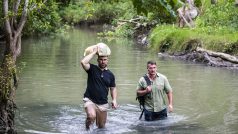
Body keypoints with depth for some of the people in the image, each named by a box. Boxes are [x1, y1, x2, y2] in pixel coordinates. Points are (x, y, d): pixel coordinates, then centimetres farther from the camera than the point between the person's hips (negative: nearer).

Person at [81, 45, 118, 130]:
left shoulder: (110, 74, 6)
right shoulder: (92, 69, -3)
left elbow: (113, 88, 13)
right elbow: (83, 62, -22)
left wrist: (114, 100, -3)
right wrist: (94, 52, -15)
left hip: (103, 104, 4)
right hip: (90, 100, -3)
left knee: (101, 126, 10)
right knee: (91, 116, -31)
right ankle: (87, 128, -1)